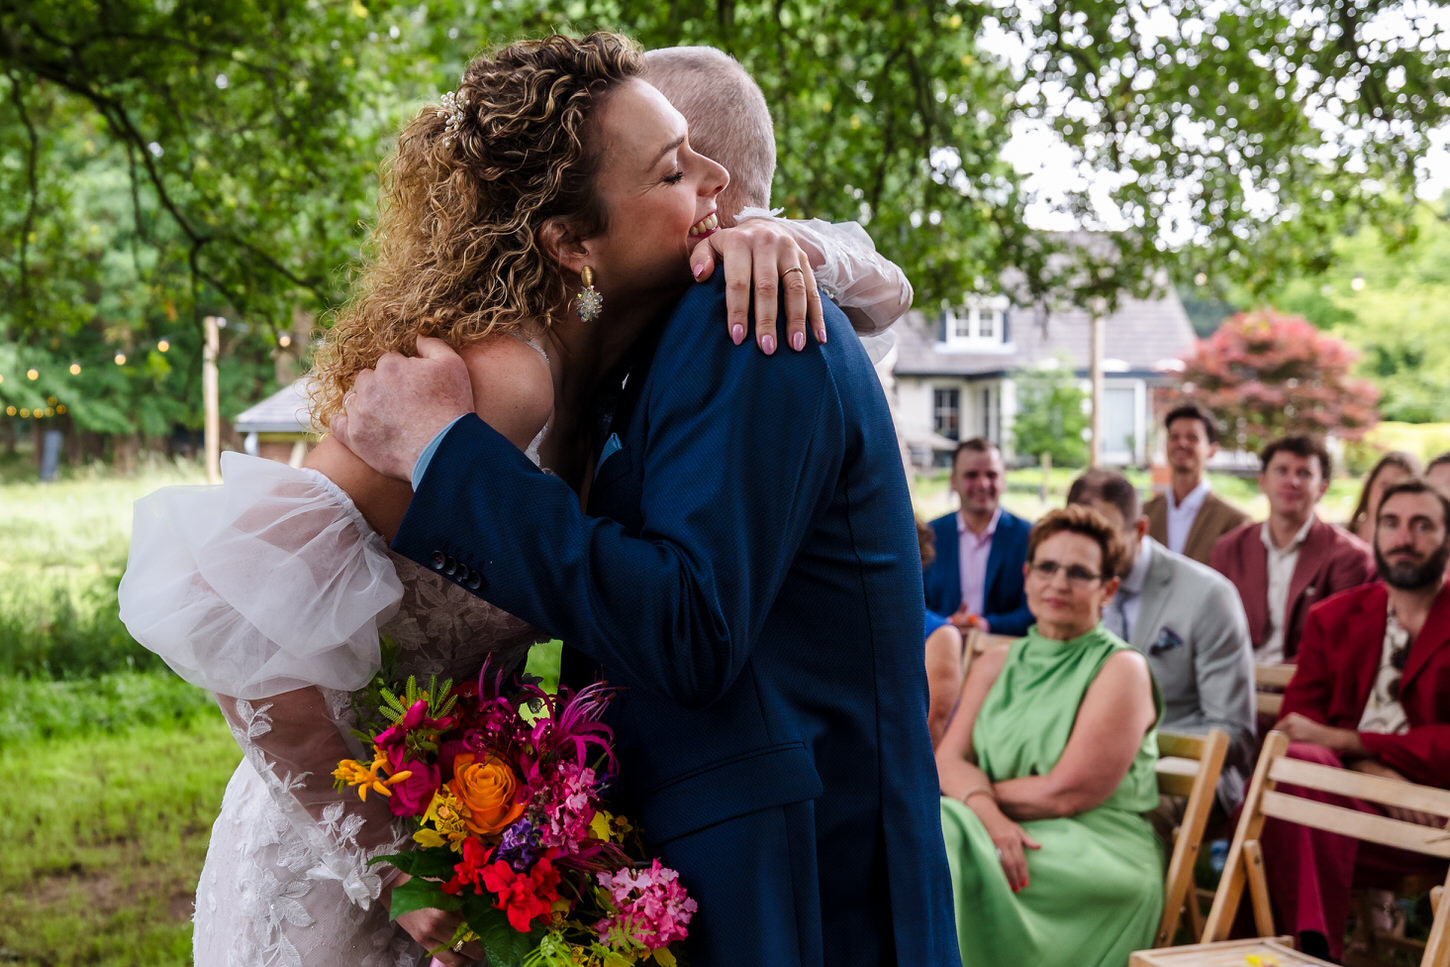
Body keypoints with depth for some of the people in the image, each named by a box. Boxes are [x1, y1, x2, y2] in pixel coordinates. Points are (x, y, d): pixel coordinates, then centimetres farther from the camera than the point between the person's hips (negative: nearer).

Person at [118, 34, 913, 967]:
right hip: (337, 886, -7)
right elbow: (231, 604, -34)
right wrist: (387, 855, -26)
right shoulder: (495, 374, -28)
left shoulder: (591, 355, -4)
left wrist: (757, 238, -15)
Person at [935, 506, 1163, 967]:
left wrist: (981, 790, -3)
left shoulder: (1122, 670, -3)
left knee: (948, 834, -30)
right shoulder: (995, 664, 15)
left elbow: (1066, 794, -11)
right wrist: (987, 812, -18)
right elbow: (948, 760, 2)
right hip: (1006, 838, 5)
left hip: (1100, 854, -5)